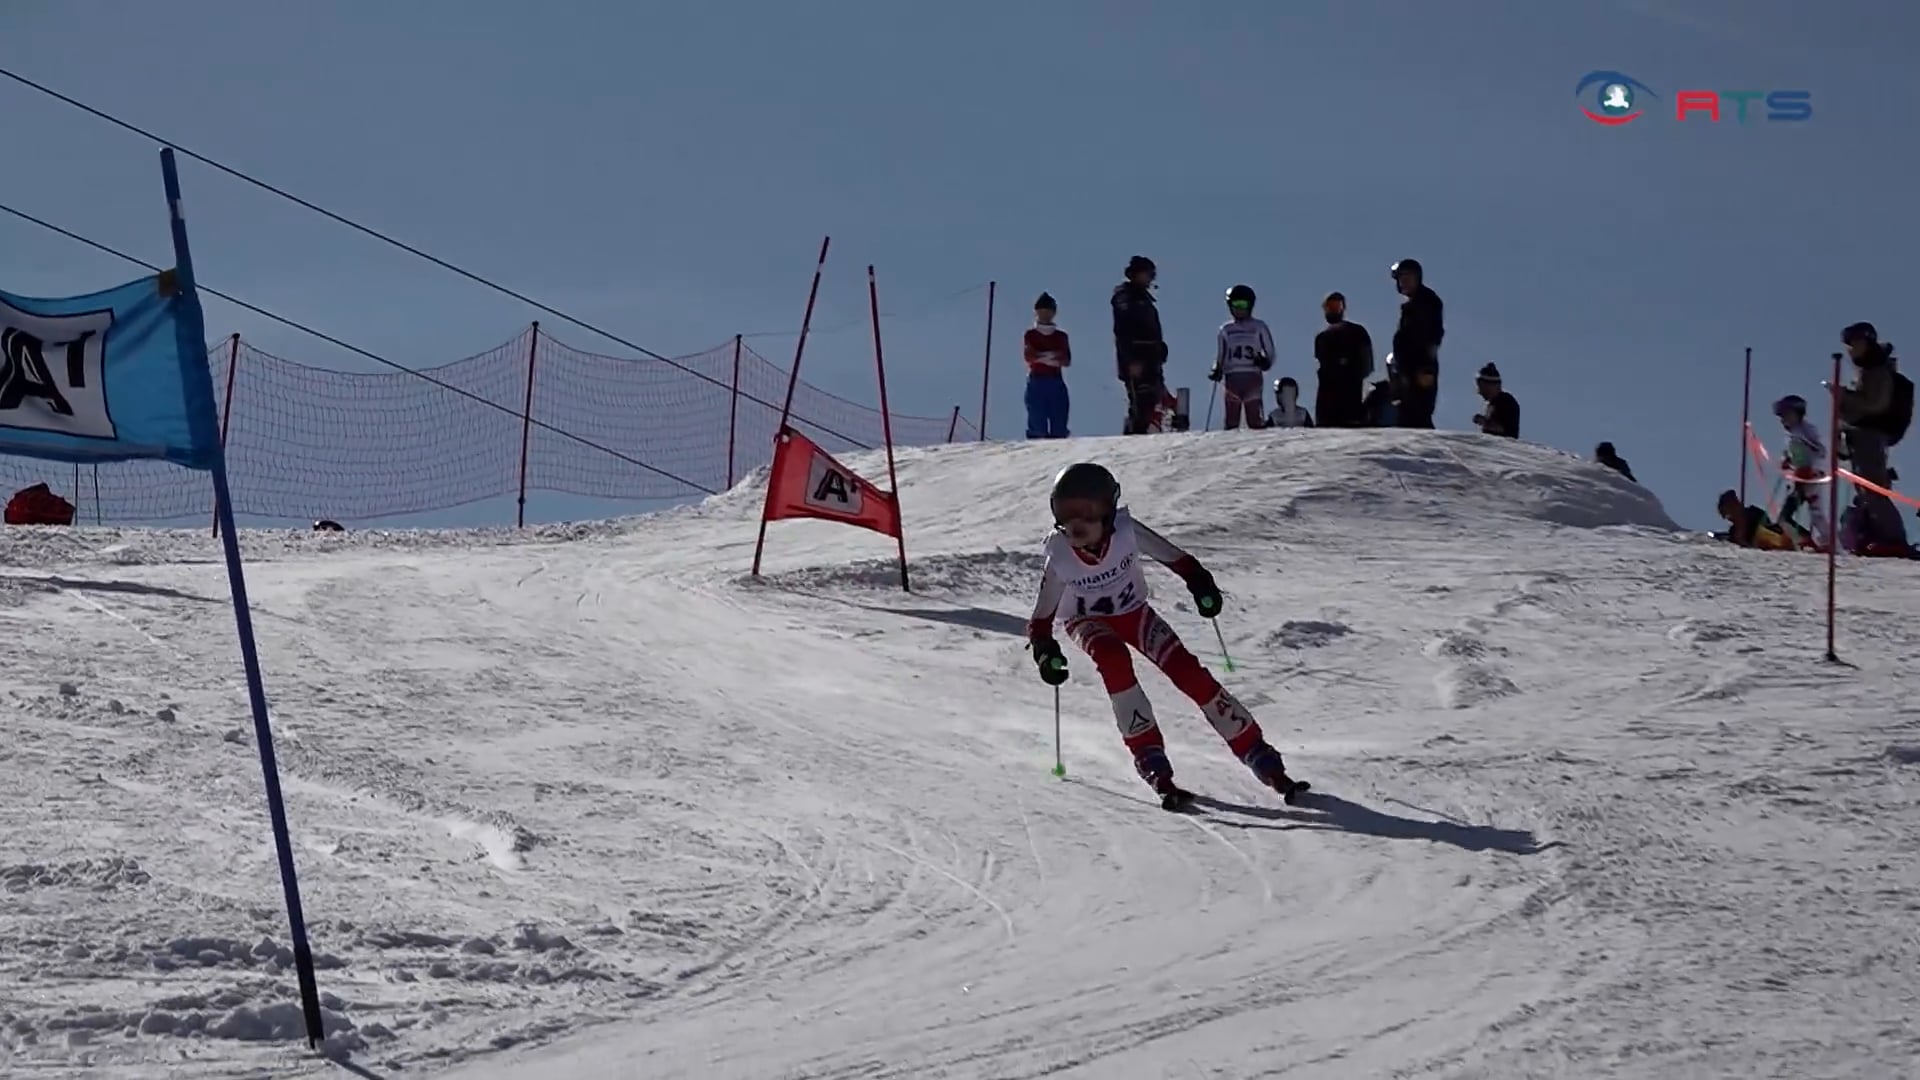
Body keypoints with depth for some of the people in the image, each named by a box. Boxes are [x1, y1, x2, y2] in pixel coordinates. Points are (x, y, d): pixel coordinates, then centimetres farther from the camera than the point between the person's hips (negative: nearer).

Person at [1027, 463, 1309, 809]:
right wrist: (1045, 650, -31)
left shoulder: (1125, 531, -28)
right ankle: (1151, 761, -28)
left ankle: (1261, 758, -9)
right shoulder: (1059, 556, -27)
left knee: (1188, 671, -16)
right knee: (1114, 659, -35)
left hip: (1133, 612, 1)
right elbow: (1041, 617, -15)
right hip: (1088, 622, -1)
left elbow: (1174, 557, -14)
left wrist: (1199, 583, -28)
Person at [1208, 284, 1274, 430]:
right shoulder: (1226, 330, 17)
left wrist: (1264, 361, -12)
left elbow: (1269, 352, 9)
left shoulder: (1259, 327, 11)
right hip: (1232, 376, 2)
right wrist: (1217, 371, 3)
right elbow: (1220, 356, 20)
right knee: (1231, 416, -4)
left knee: (1254, 416, -7)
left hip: (1253, 375, -2)